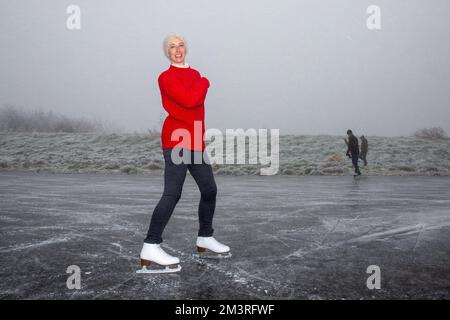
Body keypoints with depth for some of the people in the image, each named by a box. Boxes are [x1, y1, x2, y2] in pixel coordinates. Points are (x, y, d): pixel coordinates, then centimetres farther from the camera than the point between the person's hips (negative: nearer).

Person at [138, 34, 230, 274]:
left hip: (196, 141, 8)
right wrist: (203, 82, -2)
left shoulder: (195, 74, 20)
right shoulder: (166, 78, -4)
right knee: (172, 194, -18)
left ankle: (204, 240, 28)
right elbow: (188, 101, -17)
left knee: (209, 190, 13)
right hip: (176, 140, -8)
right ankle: (150, 249, -18)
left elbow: (197, 100, 11)